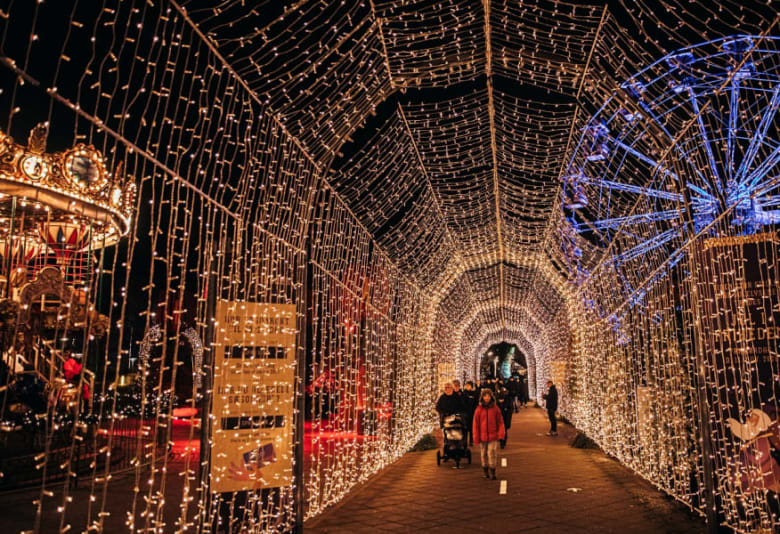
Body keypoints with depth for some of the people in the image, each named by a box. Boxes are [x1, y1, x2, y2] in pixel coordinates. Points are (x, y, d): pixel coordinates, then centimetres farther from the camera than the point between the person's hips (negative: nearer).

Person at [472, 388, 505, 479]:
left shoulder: (495, 409, 0)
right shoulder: (479, 409, 0)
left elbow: (500, 422, 3)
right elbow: (475, 424, 3)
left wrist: (501, 434, -9)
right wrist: (476, 438, 1)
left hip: (493, 436, -1)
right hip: (483, 437, 1)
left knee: (492, 454, -9)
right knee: (484, 454, 11)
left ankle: (492, 472, 2)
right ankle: (486, 472, 25)